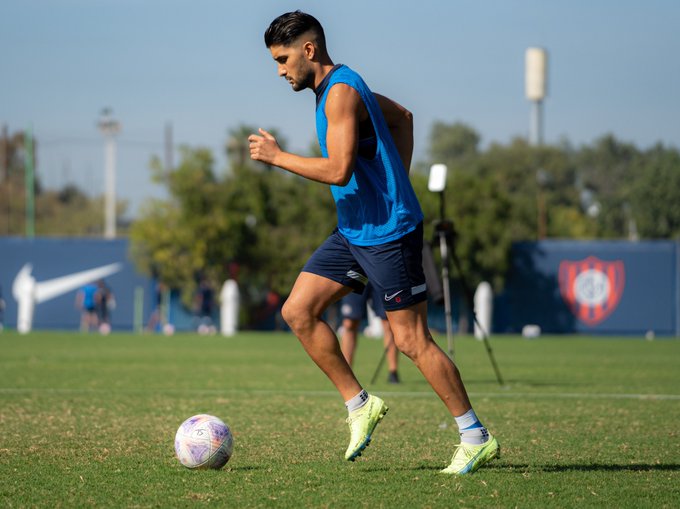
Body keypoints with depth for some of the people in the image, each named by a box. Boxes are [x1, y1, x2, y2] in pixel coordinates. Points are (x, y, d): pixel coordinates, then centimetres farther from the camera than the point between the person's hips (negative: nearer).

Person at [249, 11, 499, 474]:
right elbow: (403, 117, 28)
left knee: (412, 340, -6)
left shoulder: (340, 92, -17)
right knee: (298, 311, 3)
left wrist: (277, 156, -15)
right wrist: (395, 182, 23)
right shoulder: (340, 86, 13)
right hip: (354, 232, 10)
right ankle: (360, 405, 10)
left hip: (389, 232, -10)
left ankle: (477, 439, 4)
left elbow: (338, 170, -26)